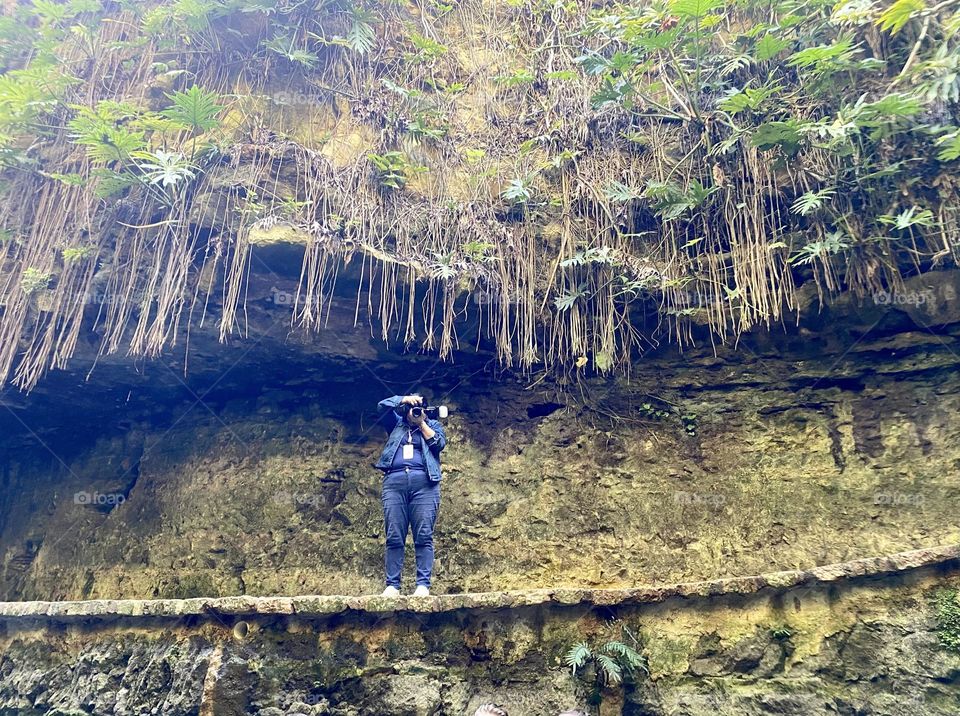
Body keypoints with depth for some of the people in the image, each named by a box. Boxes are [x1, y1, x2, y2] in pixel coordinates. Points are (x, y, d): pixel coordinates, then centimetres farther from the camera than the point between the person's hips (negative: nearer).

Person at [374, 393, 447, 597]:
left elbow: (439, 444, 3)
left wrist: (422, 423, 6)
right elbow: (382, 406, 12)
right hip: (394, 482, 1)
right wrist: (405, 399, 7)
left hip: (424, 483, -1)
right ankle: (392, 585, -1)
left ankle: (423, 584, -8)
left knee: (424, 537, -8)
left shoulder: (433, 425, 21)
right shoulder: (397, 424, 24)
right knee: (394, 538, -3)